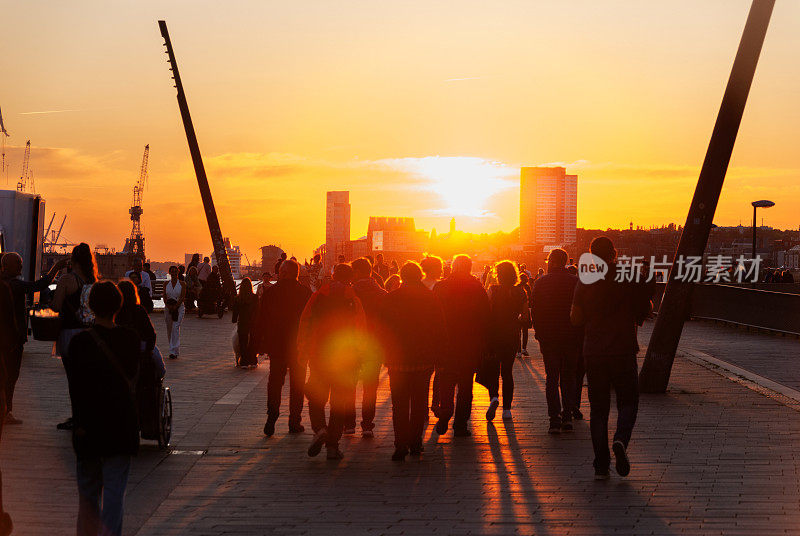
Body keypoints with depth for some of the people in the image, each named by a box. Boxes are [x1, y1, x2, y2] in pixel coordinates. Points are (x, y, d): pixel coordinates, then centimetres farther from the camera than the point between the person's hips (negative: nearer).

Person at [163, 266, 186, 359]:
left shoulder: (182, 284, 0)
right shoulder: (166, 284, 8)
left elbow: (183, 297, -7)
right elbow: (164, 297, 2)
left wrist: (175, 306, -17)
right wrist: (168, 306, -15)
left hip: (179, 307, -4)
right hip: (168, 308, 4)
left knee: (176, 328, -16)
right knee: (169, 329, 9)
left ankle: (174, 351, -19)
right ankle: (173, 348, 26)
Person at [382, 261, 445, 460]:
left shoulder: (392, 298, -8)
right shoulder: (431, 298, -1)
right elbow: (440, 329, 2)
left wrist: (386, 355, 3)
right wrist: (435, 355, 9)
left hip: (398, 360, -2)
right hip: (424, 360, 2)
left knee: (400, 404, 3)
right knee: (419, 402, 13)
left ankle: (401, 446, -3)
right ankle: (415, 443, 17)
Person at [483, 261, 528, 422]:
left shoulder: (493, 290, -9)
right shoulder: (520, 293, 0)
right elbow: (525, 318, 3)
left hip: (494, 336, -3)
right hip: (512, 336, 3)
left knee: (492, 369, 7)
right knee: (507, 371, 13)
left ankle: (494, 397, -20)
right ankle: (507, 408, 10)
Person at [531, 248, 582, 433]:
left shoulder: (541, 283, -3)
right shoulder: (576, 282, -1)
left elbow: (535, 311, -2)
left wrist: (538, 333, 6)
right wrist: (579, 334, 8)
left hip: (548, 336, -1)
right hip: (571, 336, 1)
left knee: (552, 378, 3)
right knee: (568, 377, 11)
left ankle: (554, 419, -5)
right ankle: (568, 416, 7)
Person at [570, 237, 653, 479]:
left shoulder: (585, 281, 0)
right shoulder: (631, 277, -3)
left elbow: (576, 319, 1)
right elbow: (645, 309, 3)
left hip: (594, 352, 1)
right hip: (623, 350, -1)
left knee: (598, 409, 8)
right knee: (628, 402, 12)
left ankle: (601, 466, 3)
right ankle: (621, 440, -18)